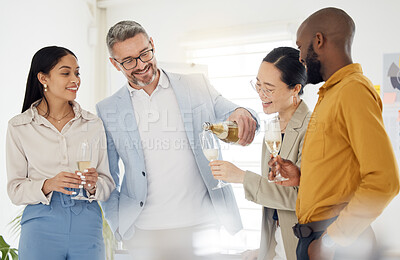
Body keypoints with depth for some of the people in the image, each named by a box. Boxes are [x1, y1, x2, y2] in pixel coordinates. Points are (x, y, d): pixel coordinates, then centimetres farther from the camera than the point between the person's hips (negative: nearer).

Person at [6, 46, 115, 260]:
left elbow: (107, 182, 8)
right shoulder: (19, 127, 1)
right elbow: (15, 189, -1)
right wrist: (48, 185, -18)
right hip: (41, 225, -2)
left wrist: (93, 185, -13)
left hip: (87, 226, 2)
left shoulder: (93, 124, 6)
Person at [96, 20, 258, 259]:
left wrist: (241, 115, -17)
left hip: (204, 225, 0)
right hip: (145, 233, 0)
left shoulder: (196, 86, 5)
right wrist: (119, 226, 2)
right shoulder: (108, 112, 6)